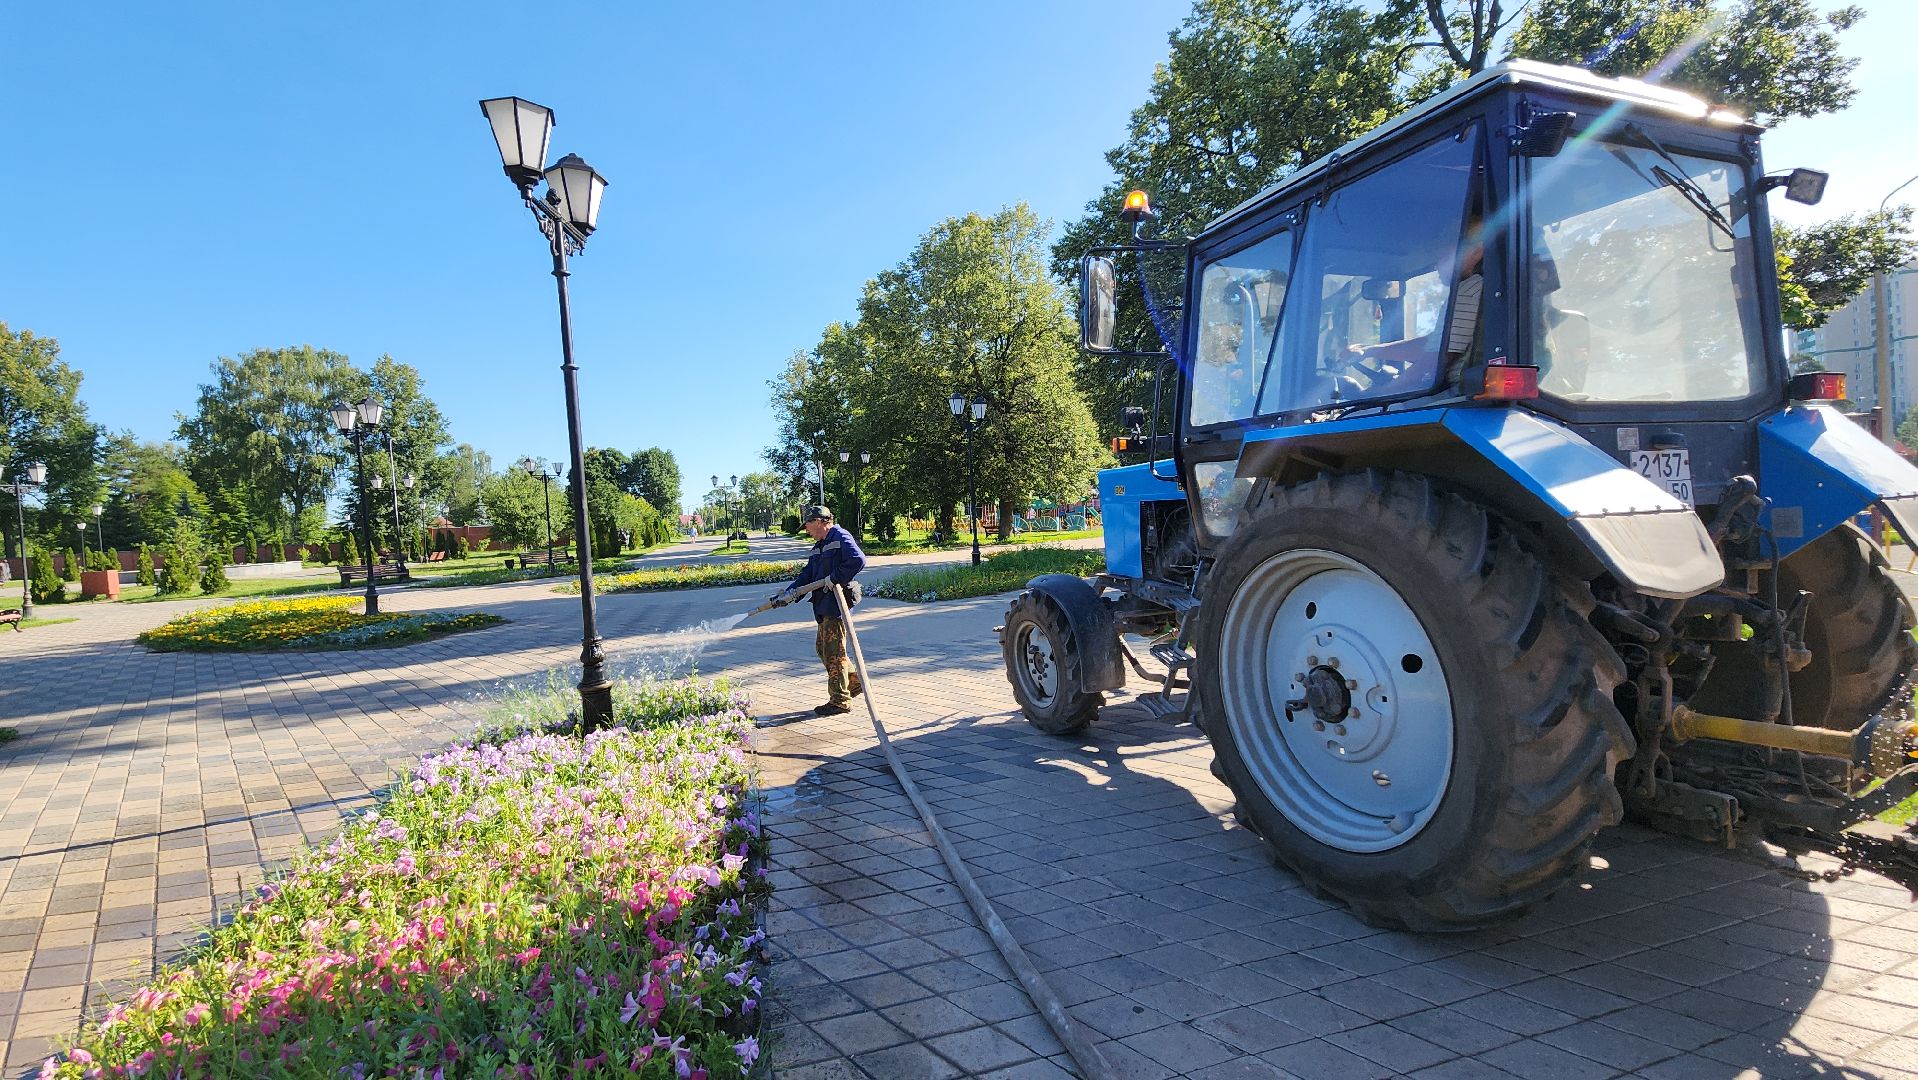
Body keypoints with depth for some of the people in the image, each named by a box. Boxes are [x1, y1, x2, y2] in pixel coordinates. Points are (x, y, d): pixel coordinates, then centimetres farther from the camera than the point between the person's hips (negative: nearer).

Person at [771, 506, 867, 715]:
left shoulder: (841, 538, -11)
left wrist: (835, 579, -20)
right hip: (825, 605, 10)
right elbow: (808, 574, 15)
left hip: (837, 603, -10)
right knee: (822, 647, 16)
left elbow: (858, 560, -25)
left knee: (833, 652, -4)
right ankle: (855, 682, 28)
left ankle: (840, 700, 5)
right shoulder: (818, 546, 20)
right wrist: (789, 593, 2)